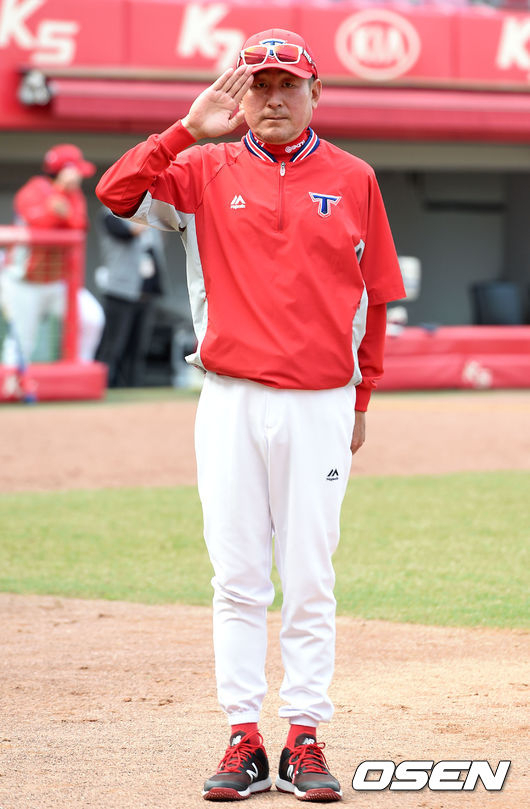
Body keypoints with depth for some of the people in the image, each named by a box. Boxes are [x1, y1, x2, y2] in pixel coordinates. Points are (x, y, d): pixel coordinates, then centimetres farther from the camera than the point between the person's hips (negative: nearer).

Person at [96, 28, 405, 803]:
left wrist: (360, 399, 11)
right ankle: (243, 741, 6)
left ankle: (306, 739, 7)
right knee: (237, 578, 2)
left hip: (319, 405, 0)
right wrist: (190, 129, -13)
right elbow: (118, 191, -9)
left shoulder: (352, 180, 6)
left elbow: (375, 297, 11)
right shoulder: (207, 172, 6)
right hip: (231, 402, 1)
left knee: (309, 580, 1)